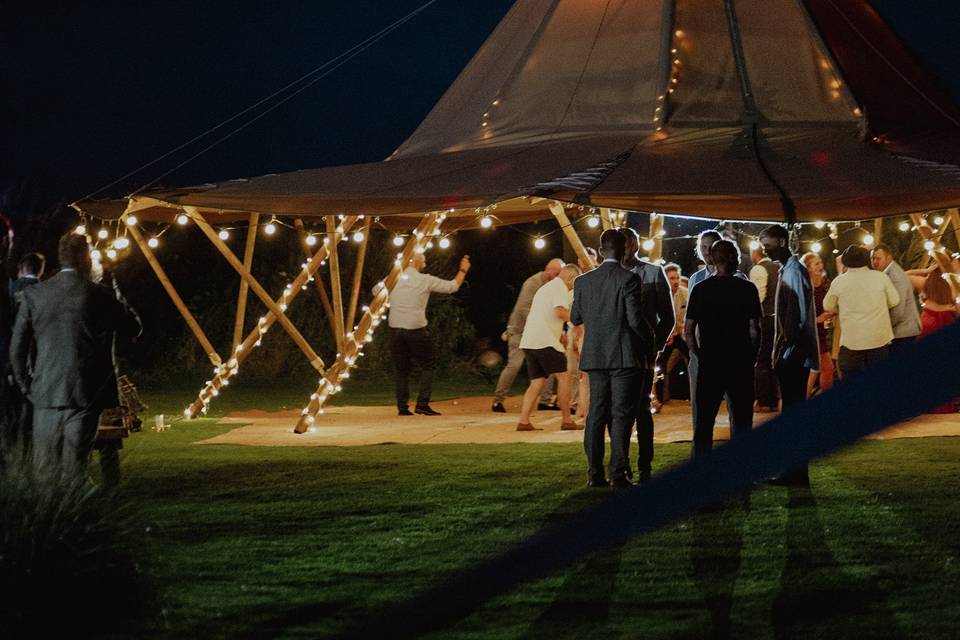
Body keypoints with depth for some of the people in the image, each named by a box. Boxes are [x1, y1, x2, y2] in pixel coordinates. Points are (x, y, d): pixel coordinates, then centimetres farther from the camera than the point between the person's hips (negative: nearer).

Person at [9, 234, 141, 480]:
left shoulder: (34, 295, 1)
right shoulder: (101, 296, -7)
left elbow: (17, 348, 4)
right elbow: (132, 328, 5)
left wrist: (26, 385, 14)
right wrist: (117, 296, 14)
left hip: (46, 394, 2)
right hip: (86, 395, -2)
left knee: (44, 471, 9)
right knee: (73, 468, 0)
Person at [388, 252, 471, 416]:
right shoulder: (425, 280, -2)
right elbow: (452, 286, 6)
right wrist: (463, 270, 21)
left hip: (395, 329, 3)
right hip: (415, 330, -3)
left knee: (401, 370, 11)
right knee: (427, 367, 8)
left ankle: (402, 407, 7)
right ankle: (422, 404, -4)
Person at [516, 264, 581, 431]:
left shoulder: (546, 287, 27)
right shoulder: (560, 287, -4)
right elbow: (560, 312, -20)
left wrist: (561, 336, 25)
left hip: (528, 341, 9)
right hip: (545, 341, -9)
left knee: (537, 382, 7)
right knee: (563, 377, 0)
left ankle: (523, 421, -5)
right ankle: (567, 421, 1)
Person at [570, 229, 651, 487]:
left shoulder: (583, 281, 4)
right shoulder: (629, 279, -11)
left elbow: (575, 318, 11)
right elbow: (636, 319, -14)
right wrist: (650, 339, 3)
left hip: (595, 357, 4)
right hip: (625, 356, -4)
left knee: (596, 413, 8)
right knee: (622, 414, -2)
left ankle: (595, 473, 6)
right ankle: (618, 473, -5)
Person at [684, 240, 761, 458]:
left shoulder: (700, 289, 0)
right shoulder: (747, 289, -3)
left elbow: (688, 331, -2)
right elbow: (754, 329, -5)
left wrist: (699, 355, 11)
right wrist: (751, 358, 7)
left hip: (709, 364, 1)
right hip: (740, 363, 0)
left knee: (703, 422, 6)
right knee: (741, 421, 8)